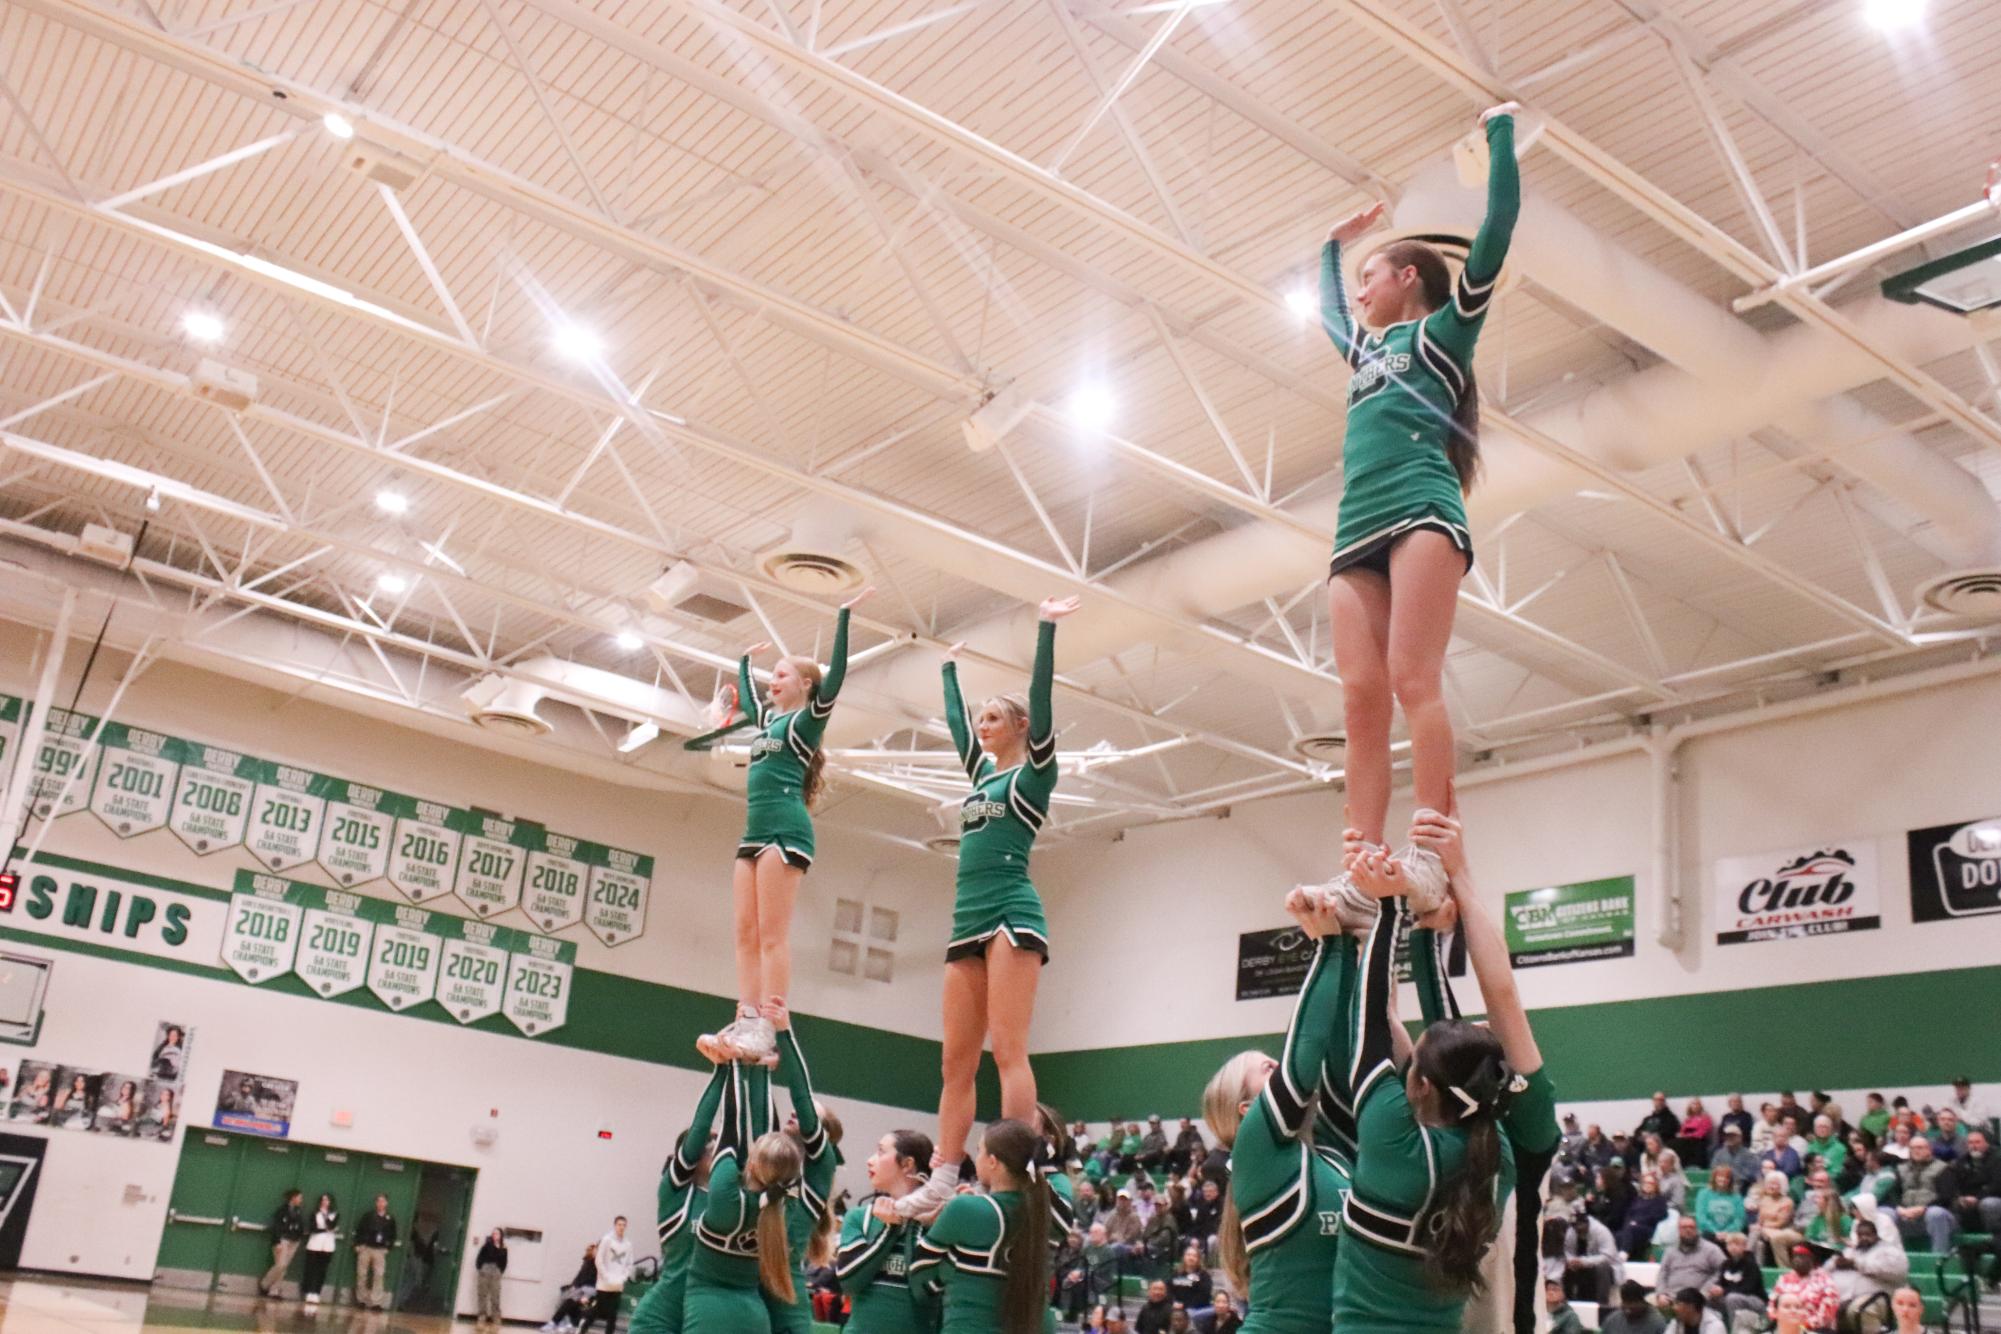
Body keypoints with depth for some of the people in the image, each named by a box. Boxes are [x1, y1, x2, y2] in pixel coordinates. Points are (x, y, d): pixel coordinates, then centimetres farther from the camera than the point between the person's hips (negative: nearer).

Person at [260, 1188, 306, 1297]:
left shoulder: (299, 1212, 10)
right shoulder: (283, 1209, -7)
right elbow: (275, 1226, -11)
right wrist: (277, 1242, -16)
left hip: (294, 1242, 6)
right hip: (283, 1239, -6)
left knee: (284, 1268, 3)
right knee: (280, 1265, -12)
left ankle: (273, 1291, 7)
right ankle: (263, 1285, 7)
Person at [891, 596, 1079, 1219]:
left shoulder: (1034, 772, 3)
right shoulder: (983, 772, 22)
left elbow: (1040, 700, -8)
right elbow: (954, 720, 33)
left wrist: (1045, 628, -9)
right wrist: (951, 668, 44)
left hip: (1012, 915, -8)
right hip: (968, 921, 8)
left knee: (1007, 1051, -15)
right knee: (956, 1062, 2)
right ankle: (941, 1183, 1)